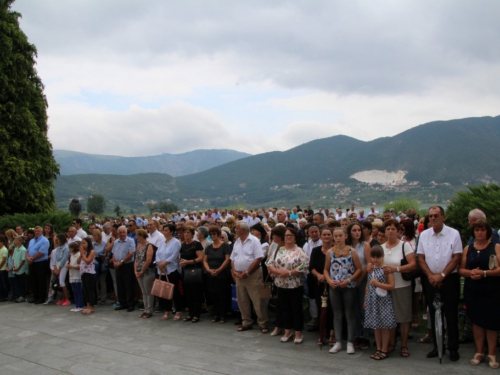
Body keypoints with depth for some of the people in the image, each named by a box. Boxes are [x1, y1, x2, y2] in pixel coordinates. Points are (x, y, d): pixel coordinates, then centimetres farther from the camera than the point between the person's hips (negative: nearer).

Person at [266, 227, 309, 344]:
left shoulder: (300, 251, -7)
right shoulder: (278, 250, 7)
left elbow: (305, 266, -18)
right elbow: (269, 264, 3)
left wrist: (289, 273, -19)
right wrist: (278, 271, -15)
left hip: (296, 286, -4)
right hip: (281, 286, 4)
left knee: (296, 309, 4)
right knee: (285, 309, 13)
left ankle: (298, 333, 16)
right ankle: (288, 332, 25)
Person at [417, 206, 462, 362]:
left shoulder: (454, 234, -5)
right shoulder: (424, 235, 5)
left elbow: (457, 258, -7)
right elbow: (420, 258, 4)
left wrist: (442, 275, -12)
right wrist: (430, 275, -8)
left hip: (449, 279, -3)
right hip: (430, 279, 3)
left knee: (451, 314, 1)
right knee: (434, 314, 10)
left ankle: (453, 348, 13)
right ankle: (437, 346, 21)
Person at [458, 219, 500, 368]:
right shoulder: (468, 249, 8)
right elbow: (461, 269, 7)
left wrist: (484, 273, -21)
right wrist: (470, 273, -13)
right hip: (472, 291, 3)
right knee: (477, 320, 9)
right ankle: (479, 352, 20)